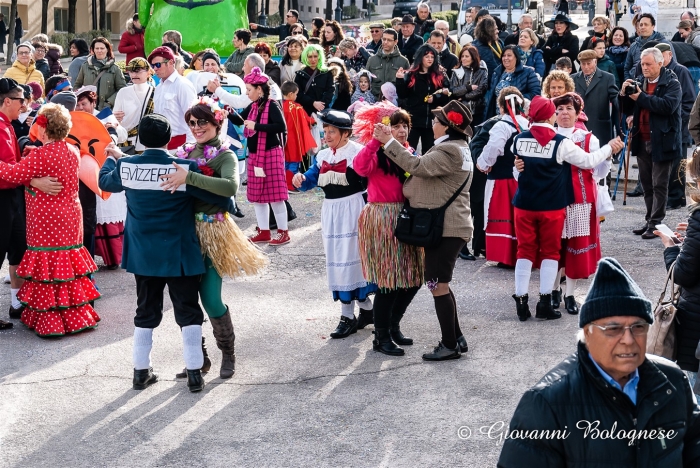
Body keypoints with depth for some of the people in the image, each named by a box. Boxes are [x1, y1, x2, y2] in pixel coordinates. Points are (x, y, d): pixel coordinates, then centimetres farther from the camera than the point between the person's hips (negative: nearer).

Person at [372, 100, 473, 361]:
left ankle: (450, 345, -2)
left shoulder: (449, 151, -16)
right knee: (441, 284, 16)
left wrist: (388, 142, -19)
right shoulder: (457, 148, 18)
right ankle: (456, 338, 22)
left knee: (438, 285, -7)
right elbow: (425, 170, 20)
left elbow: (417, 166, -24)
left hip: (445, 228, -11)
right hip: (448, 226, 11)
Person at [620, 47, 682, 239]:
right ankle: (649, 221, 20)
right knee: (647, 185, 12)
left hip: (662, 142, -6)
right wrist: (624, 94, -6)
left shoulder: (672, 83, -6)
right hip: (642, 141, 6)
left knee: (659, 185, -3)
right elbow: (628, 110, 13)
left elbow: (668, 105, -23)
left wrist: (641, 97, -21)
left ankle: (656, 223, -1)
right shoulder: (639, 82, 11)